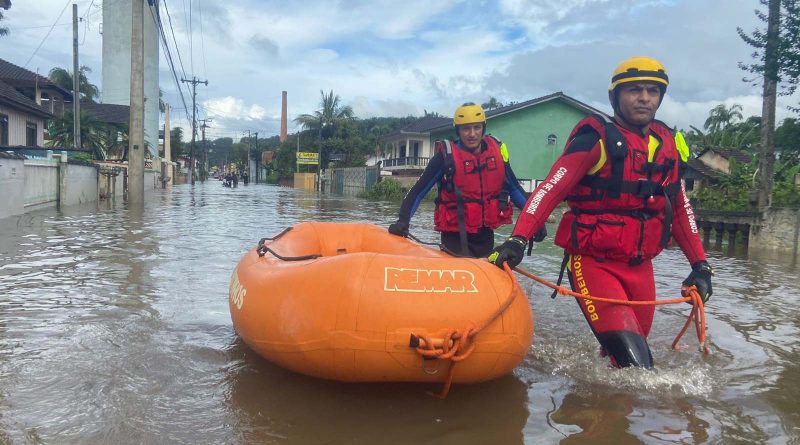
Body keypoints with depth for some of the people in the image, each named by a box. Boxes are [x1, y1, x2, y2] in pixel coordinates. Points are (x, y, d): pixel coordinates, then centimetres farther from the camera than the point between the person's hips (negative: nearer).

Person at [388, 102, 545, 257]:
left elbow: (514, 188, 12)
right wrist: (403, 220, -25)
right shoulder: (446, 156, -12)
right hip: (456, 238, -5)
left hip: (486, 236, 5)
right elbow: (418, 190, -11)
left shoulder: (496, 150, 1)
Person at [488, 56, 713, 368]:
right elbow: (550, 190, -18)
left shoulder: (669, 145, 11)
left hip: (640, 268, 6)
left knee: (637, 348, 13)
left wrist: (700, 265, 14)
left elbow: (680, 208, 18)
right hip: (593, 263, -6)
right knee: (633, 362, -16)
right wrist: (517, 239, -31)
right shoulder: (597, 139, -9)